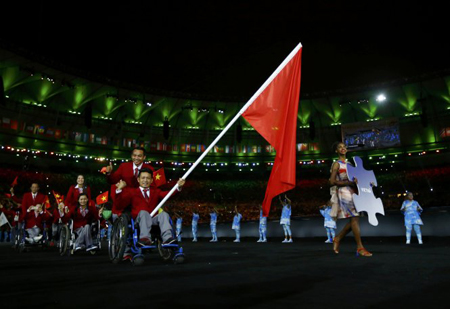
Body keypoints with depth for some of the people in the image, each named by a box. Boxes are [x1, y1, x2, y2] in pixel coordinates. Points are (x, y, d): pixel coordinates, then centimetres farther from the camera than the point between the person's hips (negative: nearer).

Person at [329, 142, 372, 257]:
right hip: (344, 192, -8)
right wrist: (349, 182, -19)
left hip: (352, 192, 8)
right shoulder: (336, 164, -1)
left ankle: (338, 238, 20)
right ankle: (360, 247, -11)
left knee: (353, 219, 4)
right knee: (354, 218, -13)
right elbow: (332, 181, -10)